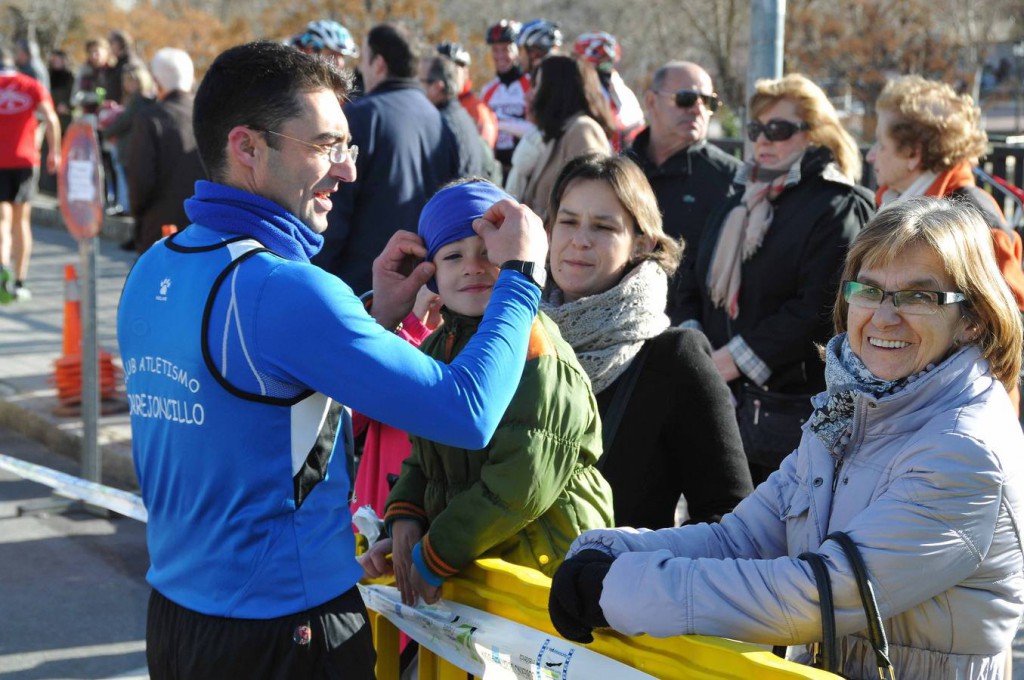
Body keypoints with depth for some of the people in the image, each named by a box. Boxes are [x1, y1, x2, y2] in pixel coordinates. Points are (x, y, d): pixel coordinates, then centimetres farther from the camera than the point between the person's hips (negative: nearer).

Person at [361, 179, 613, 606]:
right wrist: (404, 525, 0)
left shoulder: (536, 351, -17)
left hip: (543, 567, -7)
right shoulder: (437, 349, 11)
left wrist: (434, 558, -16)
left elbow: (520, 487, -22)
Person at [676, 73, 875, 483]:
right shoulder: (738, 206, 21)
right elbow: (693, 282, 18)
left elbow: (817, 308, -15)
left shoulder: (839, 208, -4)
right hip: (722, 399, 7)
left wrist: (732, 360, -15)